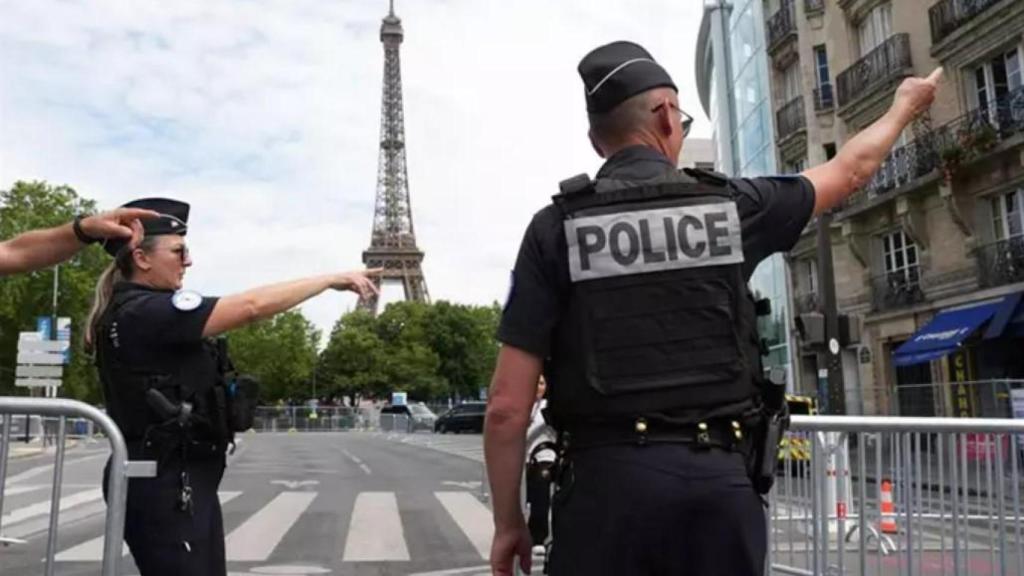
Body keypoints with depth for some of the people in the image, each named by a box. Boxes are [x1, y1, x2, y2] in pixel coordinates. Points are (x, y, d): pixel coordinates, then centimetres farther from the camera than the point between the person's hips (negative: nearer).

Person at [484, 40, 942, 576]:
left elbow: (507, 406, -7)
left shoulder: (556, 228, -3)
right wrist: (905, 107, 43)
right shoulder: (731, 206, 3)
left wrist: (508, 520, 6)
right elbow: (850, 170, 23)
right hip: (721, 479, 2)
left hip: (605, 482, -1)